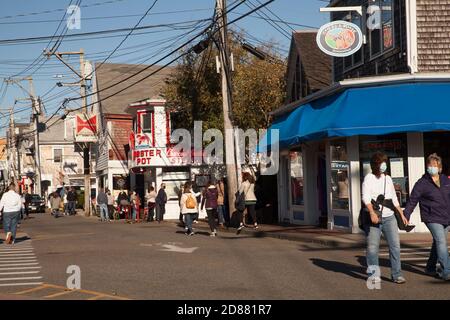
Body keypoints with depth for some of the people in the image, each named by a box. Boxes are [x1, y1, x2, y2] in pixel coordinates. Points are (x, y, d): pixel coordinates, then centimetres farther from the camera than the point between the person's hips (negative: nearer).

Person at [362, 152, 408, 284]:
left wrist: (402, 214, 21)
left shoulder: (388, 179, 16)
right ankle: (374, 275, 9)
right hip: (374, 218, -5)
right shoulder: (369, 178, -2)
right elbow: (365, 197, -15)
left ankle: (396, 274, 4)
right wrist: (372, 213, -28)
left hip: (389, 217, 5)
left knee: (395, 245, -2)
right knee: (373, 247, -1)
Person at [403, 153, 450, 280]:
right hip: (432, 218, -6)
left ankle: (430, 268, 29)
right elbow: (412, 201, -5)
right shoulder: (422, 183, -7)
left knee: (438, 243, 15)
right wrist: (405, 217, -9)